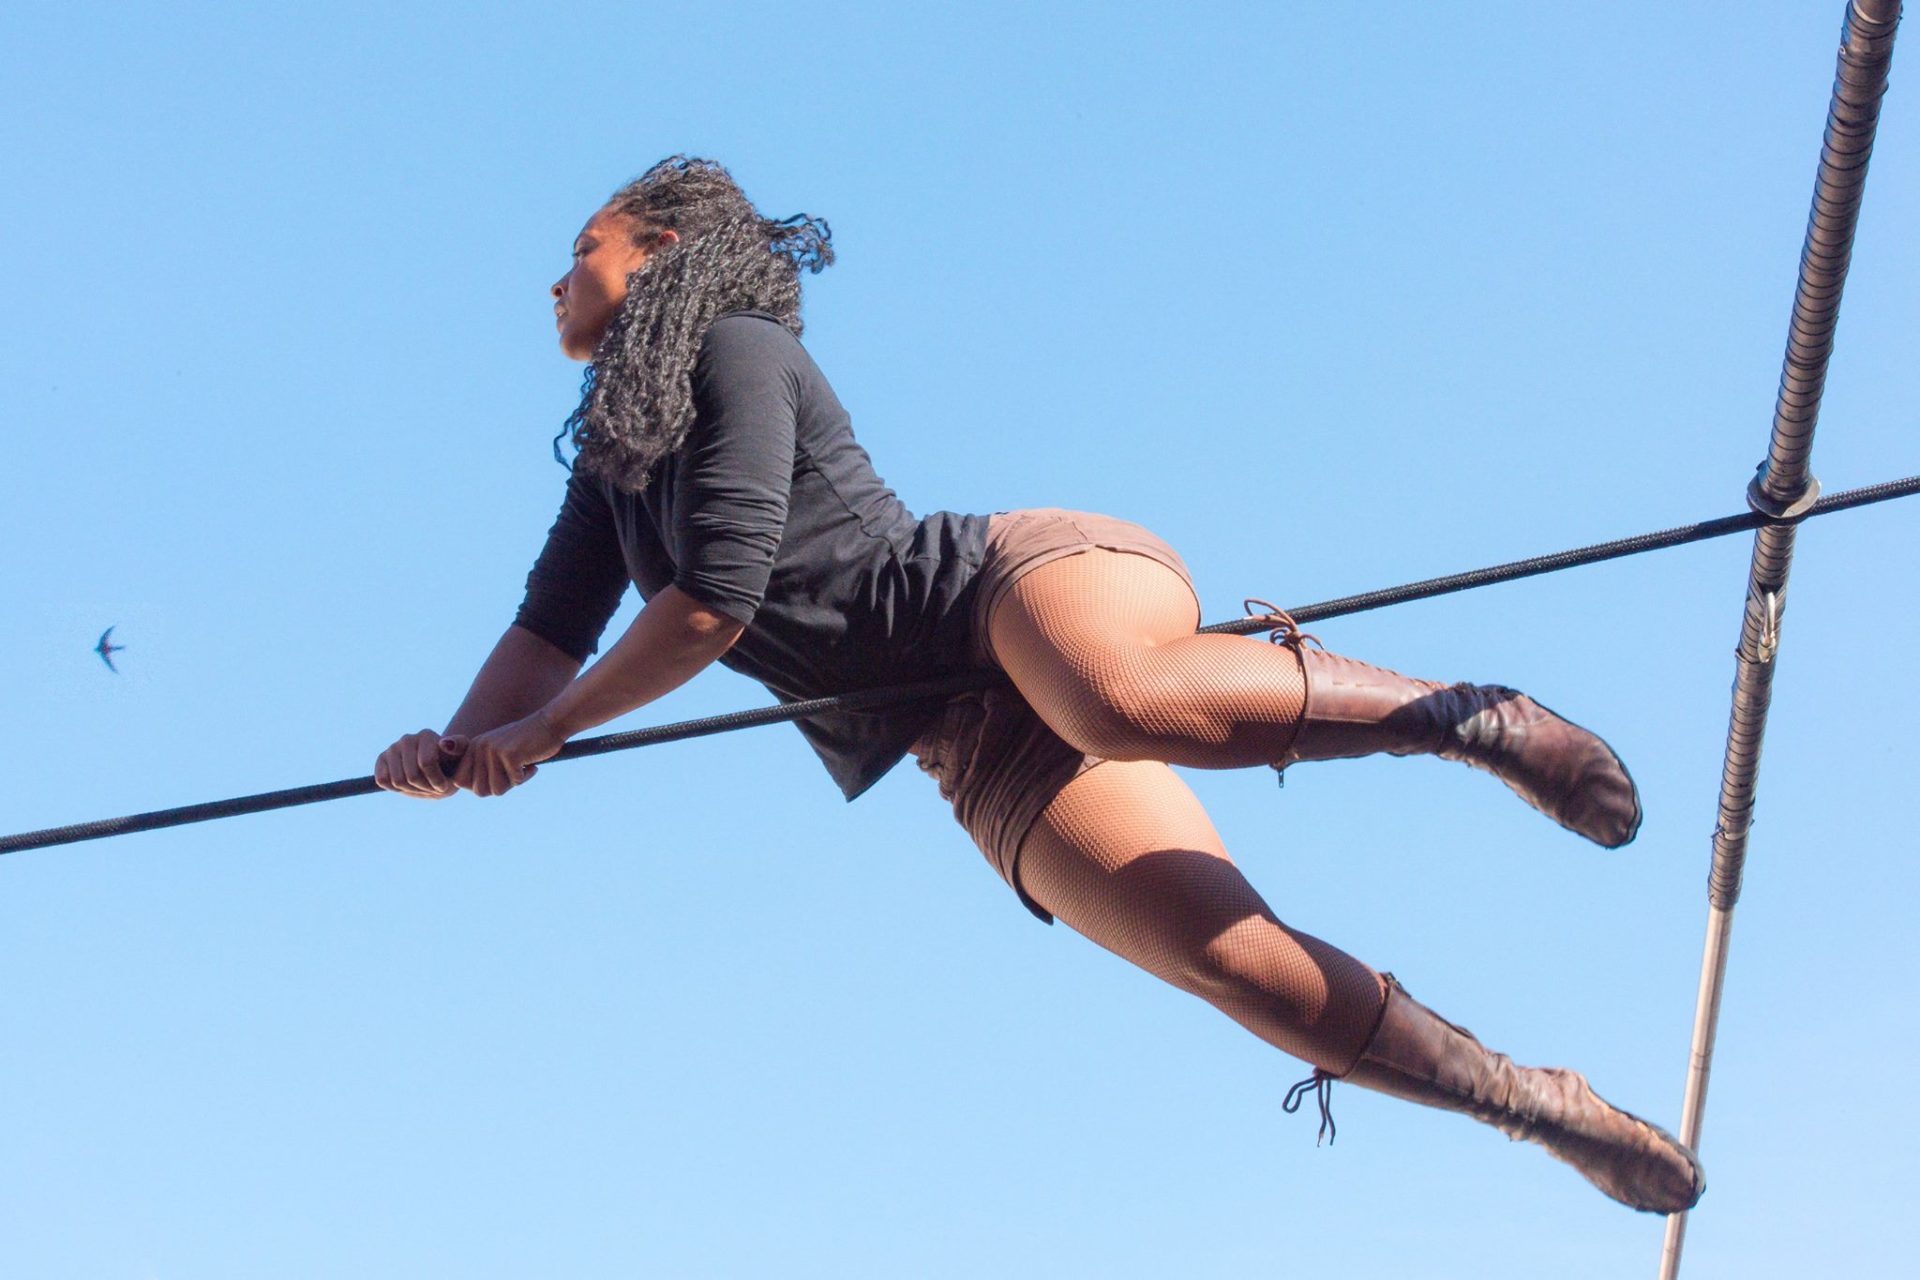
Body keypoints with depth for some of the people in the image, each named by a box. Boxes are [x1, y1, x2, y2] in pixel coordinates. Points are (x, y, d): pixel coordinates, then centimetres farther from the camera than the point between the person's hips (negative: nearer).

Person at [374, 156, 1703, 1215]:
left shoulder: (732, 351, -2)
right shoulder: (611, 462, 24)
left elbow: (716, 600, -11)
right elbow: (549, 629, 21)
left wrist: (546, 730, -2)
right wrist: (461, 746, 0)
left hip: (1025, 577, -6)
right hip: (984, 753, 6)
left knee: (1124, 704, -43)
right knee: (1237, 958, -13)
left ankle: (1473, 717, -23)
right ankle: (1539, 1104, -4)